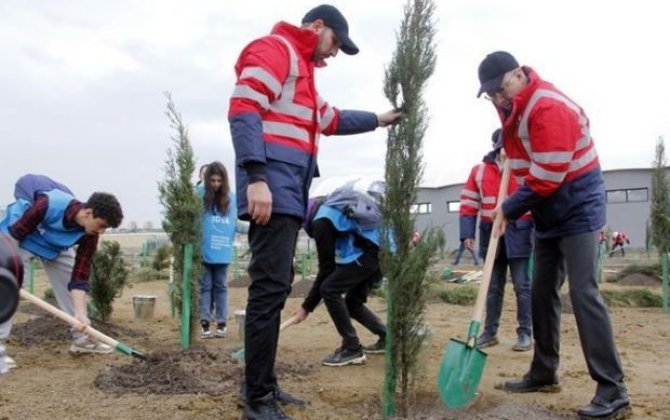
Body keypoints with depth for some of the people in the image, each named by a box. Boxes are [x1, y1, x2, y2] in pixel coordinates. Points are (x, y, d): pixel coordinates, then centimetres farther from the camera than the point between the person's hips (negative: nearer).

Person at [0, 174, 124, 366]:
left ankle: (82, 338, 8)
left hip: (55, 245, 5)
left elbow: (80, 275, -23)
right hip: (18, 238, -5)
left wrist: (80, 313, -31)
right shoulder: (49, 204, -40)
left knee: (70, 282, 0)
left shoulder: (89, 235, -24)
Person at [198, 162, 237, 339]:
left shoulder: (231, 197, 1)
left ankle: (222, 323, 16)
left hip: (223, 252, 2)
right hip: (203, 251, -2)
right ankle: (205, 322, 10)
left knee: (220, 286, 11)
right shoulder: (200, 195, -6)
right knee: (205, 286, 7)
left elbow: (236, 220, 10)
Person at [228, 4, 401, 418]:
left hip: (289, 193, 11)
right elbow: (244, 111, -15)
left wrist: (377, 120, 44)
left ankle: (263, 385, 19)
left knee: (275, 287, 11)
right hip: (273, 188, -10)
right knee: (270, 288, -12)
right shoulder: (275, 49, -1)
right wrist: (256, 177, -25)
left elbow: (330, 119, 42)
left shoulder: (302, 67, 30)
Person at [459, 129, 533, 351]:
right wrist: (467, 233, -5)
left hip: (518, 233, -2)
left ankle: (525, 332, 11)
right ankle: (490, 331, 20)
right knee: (493, 286, 11)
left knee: (522, 285, 1)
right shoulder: (479, 171, 6)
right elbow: (468, 204, 4)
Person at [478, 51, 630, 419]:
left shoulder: (549, 108, -24)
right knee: (542, 292, 11)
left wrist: (509, 209, -15)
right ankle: (544, 373, 23)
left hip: (577, 208, -9)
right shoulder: (512, 106, 6)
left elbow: (546, 178, -26)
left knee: (582, 293, -14)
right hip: (548, 213, 9)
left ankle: (613, 390, -9)